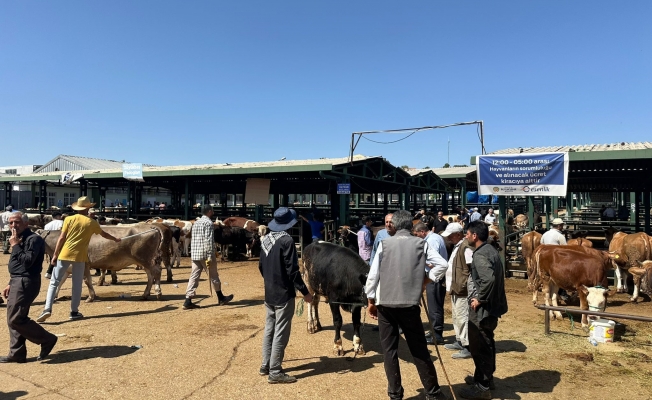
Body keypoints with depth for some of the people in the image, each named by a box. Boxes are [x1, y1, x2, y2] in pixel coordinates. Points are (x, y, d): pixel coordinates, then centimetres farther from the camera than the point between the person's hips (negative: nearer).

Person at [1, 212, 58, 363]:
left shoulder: (33, 239, -15)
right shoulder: (20, 239, 16)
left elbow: (27, 262, -24)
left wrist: (15, 245, -17)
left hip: (26, 283, -10)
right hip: (18, 282, 10)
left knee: (15, 319, -10)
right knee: (14, 319, 11)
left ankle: (47, 339, 0)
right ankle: (17, 354, 19)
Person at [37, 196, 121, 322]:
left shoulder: (69, 219, 1)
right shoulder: (92, 222, 4)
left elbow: (61, 238, -2)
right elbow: (104, 234, 19)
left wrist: (55, 255, 2)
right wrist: (115, 239, 37)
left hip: (65, 254, 0)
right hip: (80, 256, 0)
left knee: (54, 282, 8)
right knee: (77, 284, 9)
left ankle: (47, 309, -2)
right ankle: (74, 312, 14)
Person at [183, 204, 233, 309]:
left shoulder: (196, 222, 16)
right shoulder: (208, 222, -10)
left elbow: (192, 239, 19)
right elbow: (208, 240, -18)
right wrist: (210, 256, -21)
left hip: (194, 254, 8)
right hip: (205, 254, -7)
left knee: (194, 276, 6)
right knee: (213, 276, 6)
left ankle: (188, 301, 1)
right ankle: (221, 298, 21)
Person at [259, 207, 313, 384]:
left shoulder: (266, 239, 5)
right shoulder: (287, 240, -19)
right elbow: (292, 270, -20)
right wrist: (305, 292, -13)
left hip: (269, 293, 8)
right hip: (284, 294, -8)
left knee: (269, 330, 18)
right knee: (280, 333, 0)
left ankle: (266, 366, 28)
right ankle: (275, 372, 8)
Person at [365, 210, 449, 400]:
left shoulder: (384, 244, 0)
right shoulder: (421, 244, 2)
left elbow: (373, 274, -1)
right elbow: (442, 264, -5)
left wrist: (371, 300, 9)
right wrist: (426, 277, 9)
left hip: (385, 303, 0)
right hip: (409, 303, 0)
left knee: (389, 350, 10)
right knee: (419, 349, 11)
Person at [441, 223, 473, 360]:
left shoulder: (466, 247, -18)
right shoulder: (457, 246, 15)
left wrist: (463, 285, -22)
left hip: (462, 290, -11)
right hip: (456, 288, 11)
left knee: (463, 318, -7)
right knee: (456, 317, 19)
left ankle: (467, 347, 0)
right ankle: (459, 341, 31)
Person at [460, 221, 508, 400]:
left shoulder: (480, 255, -21)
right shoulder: (490, 250, 9)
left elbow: (489, 279, -36)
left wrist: (480, 299, -23)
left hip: (482, 308, -10)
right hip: (491, 305, 10)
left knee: (478, 346, 1)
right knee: (485, 344, 21)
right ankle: (485, 377, 35)